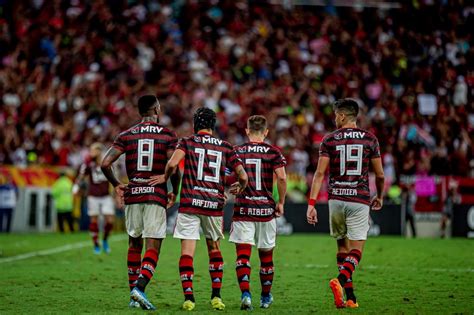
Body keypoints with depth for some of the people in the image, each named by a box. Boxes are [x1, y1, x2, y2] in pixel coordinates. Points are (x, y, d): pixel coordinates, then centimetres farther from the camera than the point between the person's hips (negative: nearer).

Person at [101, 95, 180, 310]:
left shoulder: (127, 135, 6)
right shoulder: (167, 135, -1)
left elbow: (105, 163, -1)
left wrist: (116, 185, 14)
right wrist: (174, 192, 7)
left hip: (132, 195, 3)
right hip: (156, 195, -3)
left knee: (134, 244, 15)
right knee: (153, 247, -2)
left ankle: (133, 294, 16)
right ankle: (140, 287, -21)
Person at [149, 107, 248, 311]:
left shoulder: (187, 142, 3)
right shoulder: (225, 147, 10)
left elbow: (172, 164, -15)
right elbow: (243, 175, 8)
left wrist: (165, 177, 4)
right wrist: (240, 188, 29)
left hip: (190, 204, -2)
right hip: (214, 205, 2)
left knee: (187, 251, -1)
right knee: (214, 248, 18)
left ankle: (188, 297, -10)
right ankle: (216, 296, 14)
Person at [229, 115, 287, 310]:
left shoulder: (236, 151, 4)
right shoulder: (273, 152, 1)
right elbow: (282, 178, -10)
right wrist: (281, 202, 2)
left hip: (242, 209, 0)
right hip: (266, 210, 0)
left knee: (243, 255, -3)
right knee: (266, 255, 14)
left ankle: (245, 293, -23)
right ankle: (266, 297, 26)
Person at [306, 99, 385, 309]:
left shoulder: (329, 140, 2)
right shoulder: (370, 139, 4)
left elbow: (320, 173, -5)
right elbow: (379, 175, 8)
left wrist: (311, 203, -5)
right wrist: (379, 197, 26)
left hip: (336, 199, 1)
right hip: (359, 200, -1)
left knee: (343, 247, 15)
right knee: (355, 251, 0)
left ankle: (350, 297, 10)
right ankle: (340, 280, -29)